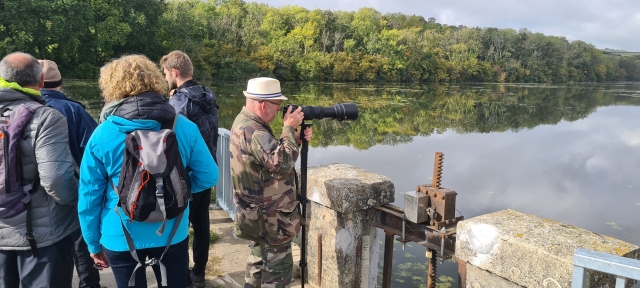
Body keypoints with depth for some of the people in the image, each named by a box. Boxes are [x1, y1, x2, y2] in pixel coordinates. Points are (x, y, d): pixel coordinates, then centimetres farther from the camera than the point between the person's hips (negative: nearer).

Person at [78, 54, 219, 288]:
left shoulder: (102, 134, -11)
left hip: (121, 238, 0)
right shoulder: (184, 127, -10)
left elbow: (89, 195, -5)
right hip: (172, 234, 1)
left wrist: (93, 243, 7)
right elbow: (208, 177, -5)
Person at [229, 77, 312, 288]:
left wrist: (297, 138, -3)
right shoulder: (252, 131, -26)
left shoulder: (246, 122, 7)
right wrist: (289, 128, -23)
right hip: (269, 217, -10)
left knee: (260, 260, 24)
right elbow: (282, 163, -35)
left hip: (260, 212, 10)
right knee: (278, 269, 2)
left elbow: (273, 152, 13)